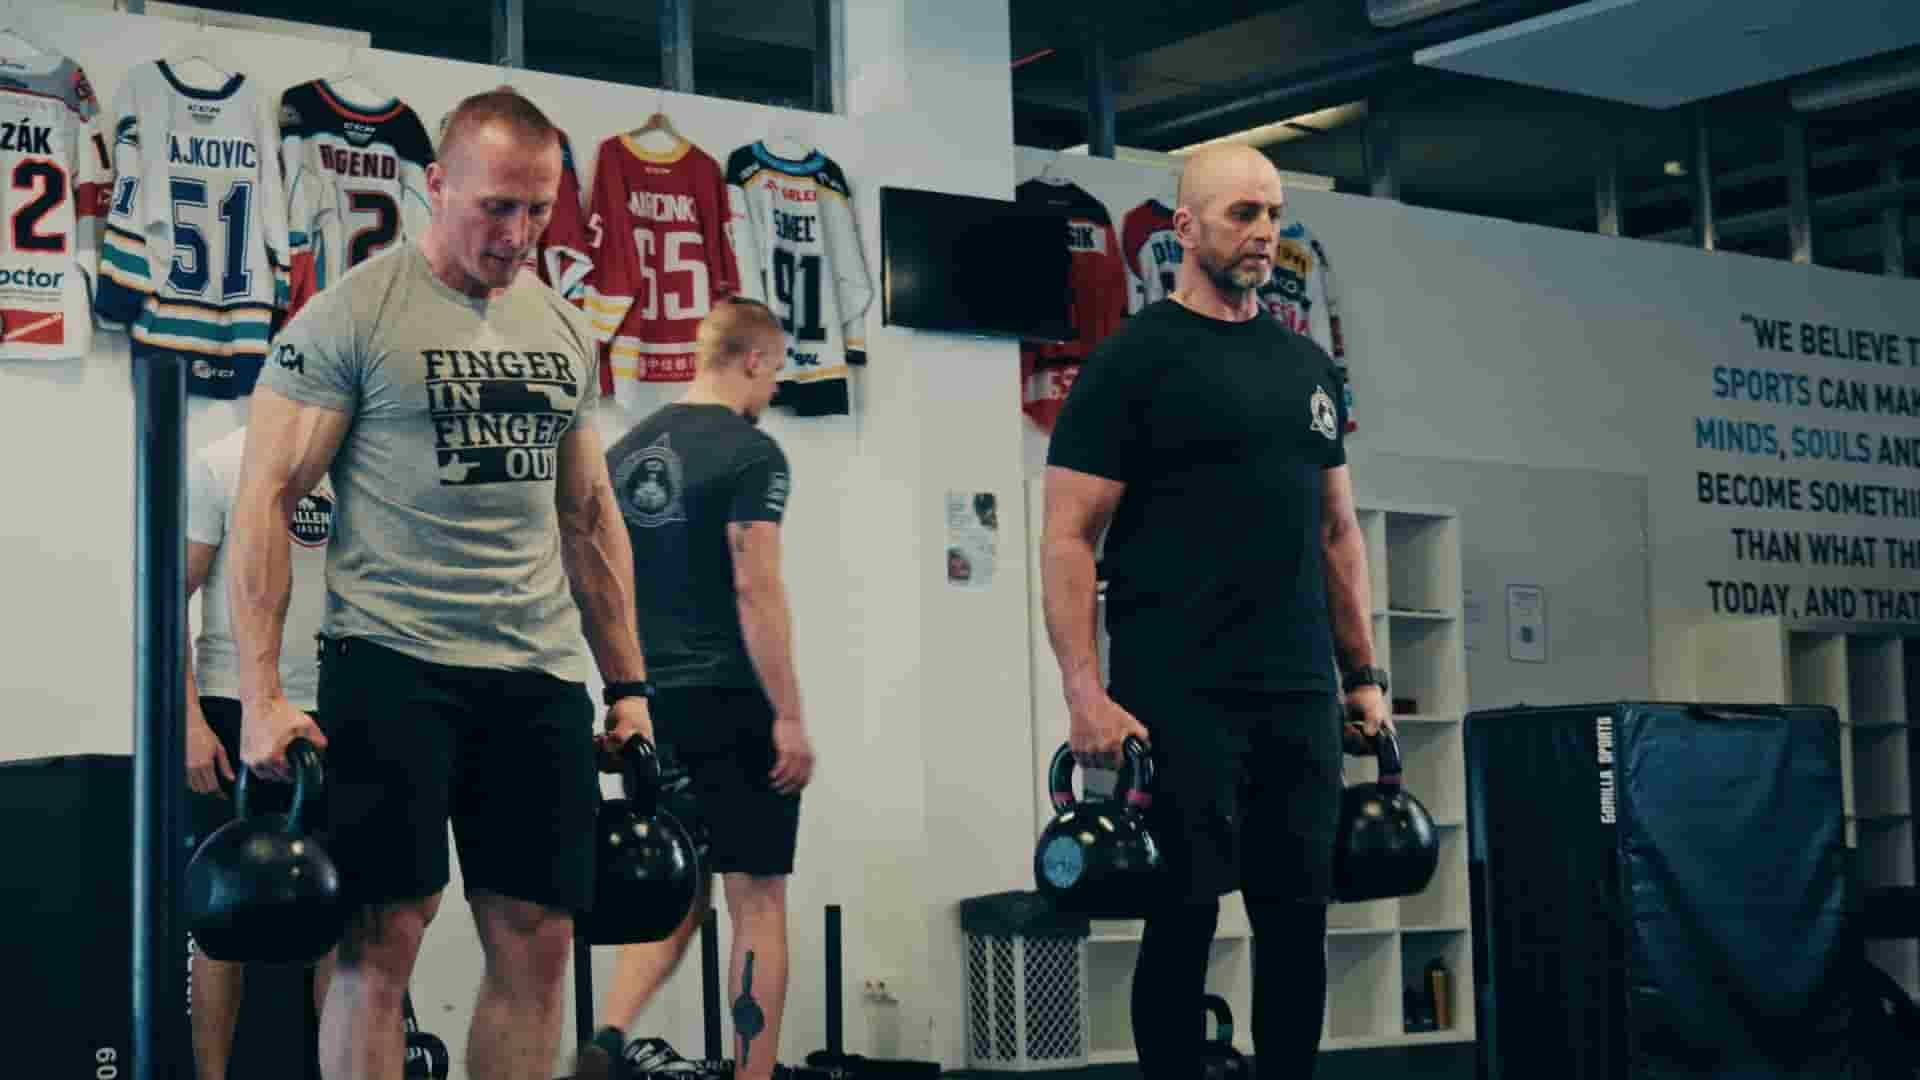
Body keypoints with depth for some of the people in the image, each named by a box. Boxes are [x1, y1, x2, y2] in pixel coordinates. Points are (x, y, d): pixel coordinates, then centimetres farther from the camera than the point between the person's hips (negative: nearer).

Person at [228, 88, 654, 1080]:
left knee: (536, 944, 3)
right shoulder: (352, 314, -4)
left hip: (540, 675, 6)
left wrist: (629, 684, 15)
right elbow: (265, 496, -7)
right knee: (381, 935, -6)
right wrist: (260, 695, -14)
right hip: (395, 663, -5)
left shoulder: (563, 330, 14)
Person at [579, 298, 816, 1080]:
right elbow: (755, 587, -17)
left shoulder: (626, 452, 13)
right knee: (758, 900, 2)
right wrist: (790, 717, -15)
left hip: (651, 706, 7)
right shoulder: (750, 453, -10)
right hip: (730, 702, -7)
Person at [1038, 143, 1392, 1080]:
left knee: (1298, 917, 9)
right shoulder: (1134, 361, -6)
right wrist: (1086, 694, -18)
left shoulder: (1306, 366, 15)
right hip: (1178, 701, -6)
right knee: (1185, 918, -1)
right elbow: (1068, 537, -10)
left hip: (1299, 698, 6)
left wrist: (1365, 675, 15)